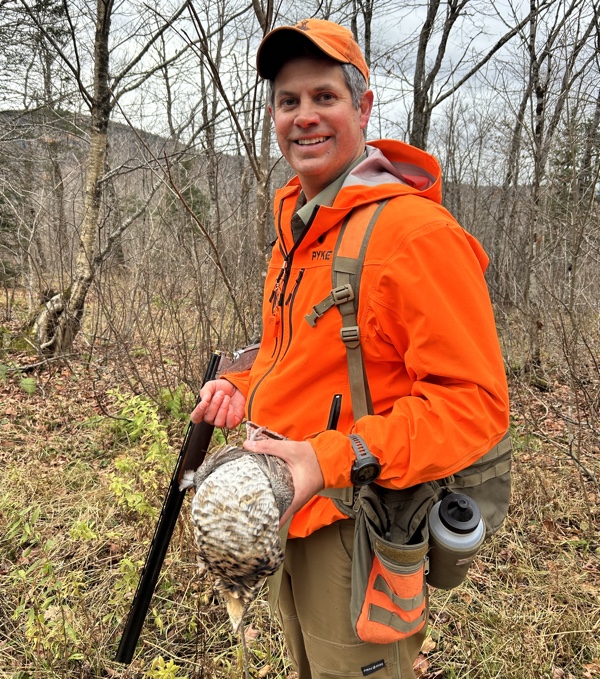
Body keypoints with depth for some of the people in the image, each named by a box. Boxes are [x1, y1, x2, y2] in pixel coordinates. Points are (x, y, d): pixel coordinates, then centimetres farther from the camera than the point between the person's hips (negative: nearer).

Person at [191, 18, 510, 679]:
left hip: (356, 533, -8)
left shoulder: (417, 232, -22)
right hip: (288, 517, 9)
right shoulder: (297, 223, 7)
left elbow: (474, 401, -24)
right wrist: (244, 389, -1)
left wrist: (329, 460, -31)